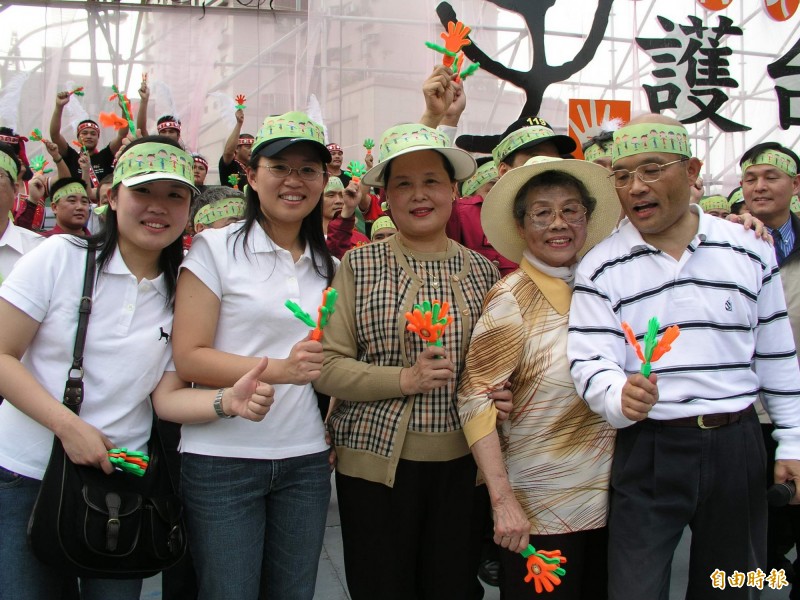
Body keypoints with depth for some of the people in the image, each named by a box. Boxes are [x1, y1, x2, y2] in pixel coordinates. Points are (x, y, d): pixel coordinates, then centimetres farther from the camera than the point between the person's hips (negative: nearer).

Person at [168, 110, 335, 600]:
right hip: (223, 459, -4)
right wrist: (280, 369, -23)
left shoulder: (329, 267, 12)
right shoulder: (216, 248, -4)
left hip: (306, 459, 5)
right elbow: (188, 357, -12)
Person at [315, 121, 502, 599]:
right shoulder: (358, 266, -2)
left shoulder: (482, 270, 5)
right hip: (376, 458, -2)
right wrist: (404, 379, -19)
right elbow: (327, 366, -8)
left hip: (462, 461, 2)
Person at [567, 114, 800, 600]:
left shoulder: (750, 253, 4)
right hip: (647, 450, -2)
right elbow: (591, 362, -10)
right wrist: (621, 396, -31)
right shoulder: (601, 268, -3)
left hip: (737, 445, 3)